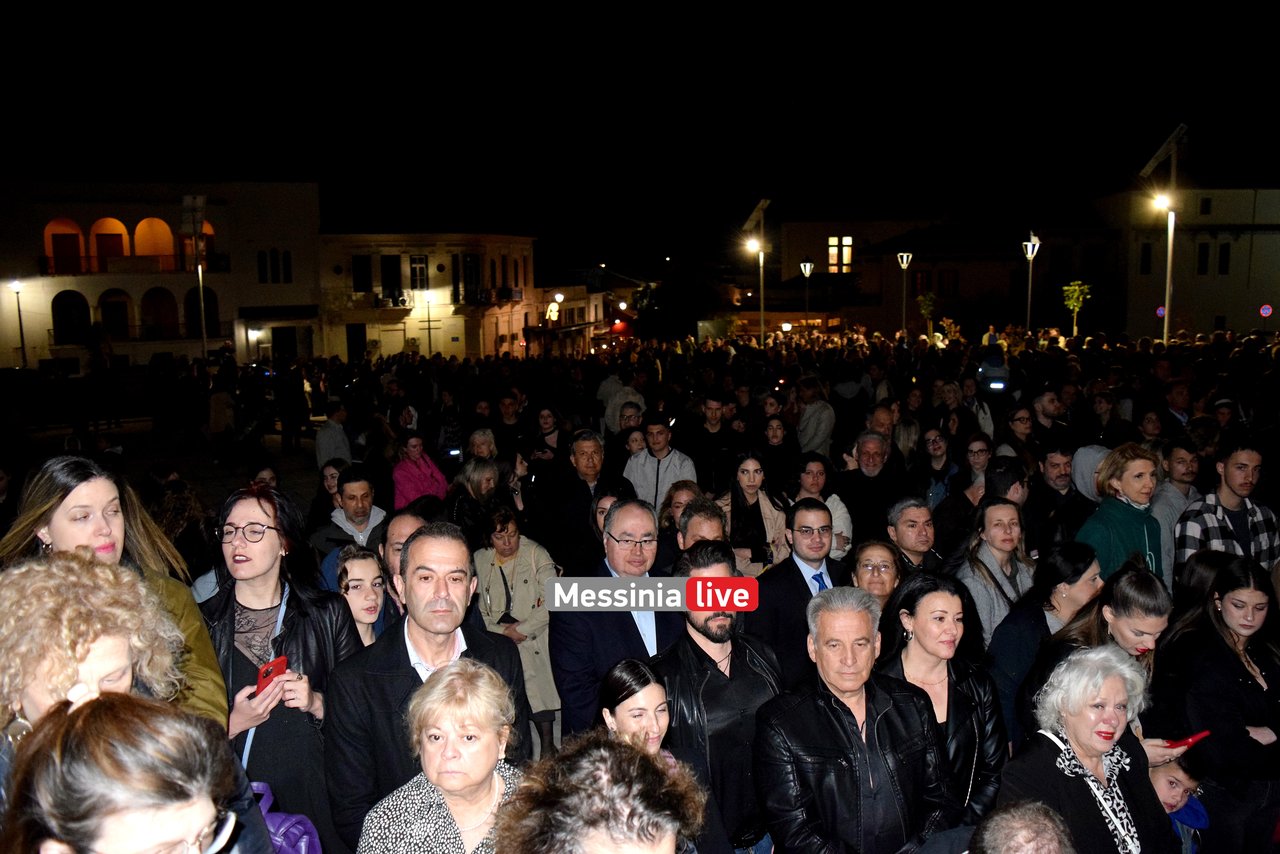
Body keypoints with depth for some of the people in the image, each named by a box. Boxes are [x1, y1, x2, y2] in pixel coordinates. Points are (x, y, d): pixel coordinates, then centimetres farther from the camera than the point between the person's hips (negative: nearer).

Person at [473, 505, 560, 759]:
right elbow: (476, 609, 6)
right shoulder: (479, 560, 6)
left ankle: (548, 745, 9)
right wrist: (504, 631, -6)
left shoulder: (536, 554, -2)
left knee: (540, 695, -7)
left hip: (534, 644, -2)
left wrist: (521, 629, -9)